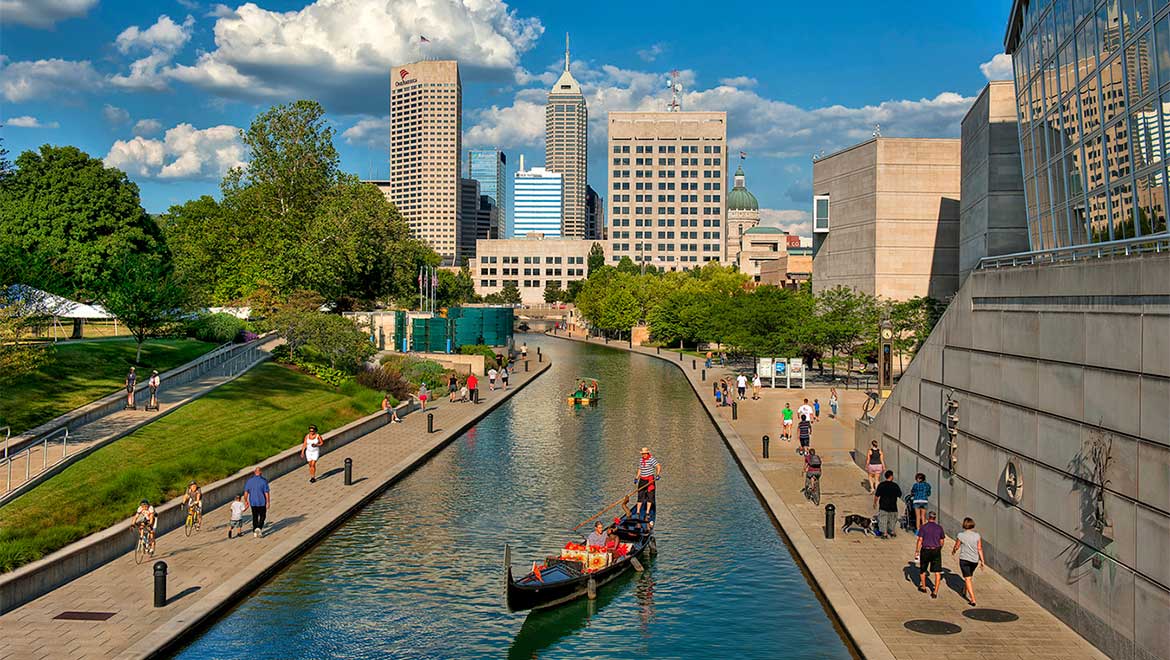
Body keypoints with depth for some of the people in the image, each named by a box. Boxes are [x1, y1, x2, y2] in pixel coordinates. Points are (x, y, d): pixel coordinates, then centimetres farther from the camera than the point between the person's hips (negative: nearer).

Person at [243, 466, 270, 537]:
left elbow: (246, 492, -1)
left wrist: (246, 501, 12)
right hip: (262, 502, -3)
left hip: (252, 502, 3)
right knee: (262, 516, 13)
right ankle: (259, 528, -8)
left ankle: (255, 532, 21)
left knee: (255, 517, 16)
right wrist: (268, 502, -2)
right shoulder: (264, 481, -14)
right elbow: (267, 493, -12)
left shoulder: (249, 480, -5)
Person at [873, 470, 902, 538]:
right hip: (893, 507, 1)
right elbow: (900, 496, 4)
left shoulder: (881, 485, -7)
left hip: (883, 506, -1)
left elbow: (876, 496, -5)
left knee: (883, 520, 5)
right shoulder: (895, 486, -6)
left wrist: (875, 503, 10)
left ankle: (885, 533, 0)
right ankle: (892, 532, 28)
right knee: (892, 520, 19)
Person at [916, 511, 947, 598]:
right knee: (937, 572, 2)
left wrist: (917, 551, -3)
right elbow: (942, 541, 8)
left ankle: (923, 587, 35)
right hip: (936, 551, 1)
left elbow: (920, 540, -10)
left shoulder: (923, 527, -6)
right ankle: (935, 592, -6)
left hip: (925, 551, -1)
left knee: (922, 569, 20)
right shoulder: (939, 527, 1)